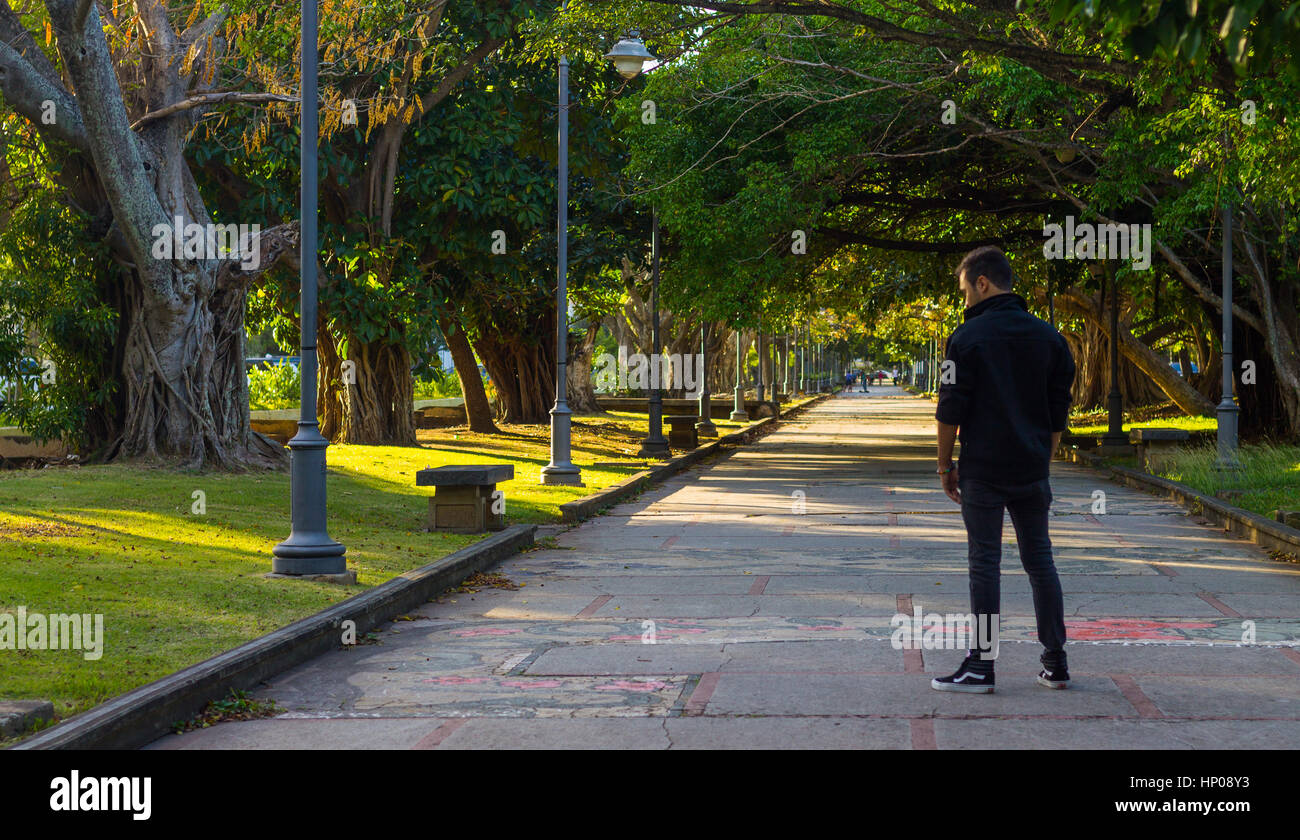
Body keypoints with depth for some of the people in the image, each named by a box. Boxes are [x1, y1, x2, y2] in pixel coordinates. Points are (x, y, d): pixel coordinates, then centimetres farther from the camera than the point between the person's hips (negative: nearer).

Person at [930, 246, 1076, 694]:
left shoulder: (968, 337, -8)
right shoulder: (1048, 336, 8)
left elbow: (951, 410, -9)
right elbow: (1059, 411, 12)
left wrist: (945, 464, 2)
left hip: (983, 471, -5)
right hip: (1032, 472, 5)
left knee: (984, 563, -2)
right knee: (1039, 560, 11)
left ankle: (982, 665, -1)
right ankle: (1055, 662, 12)